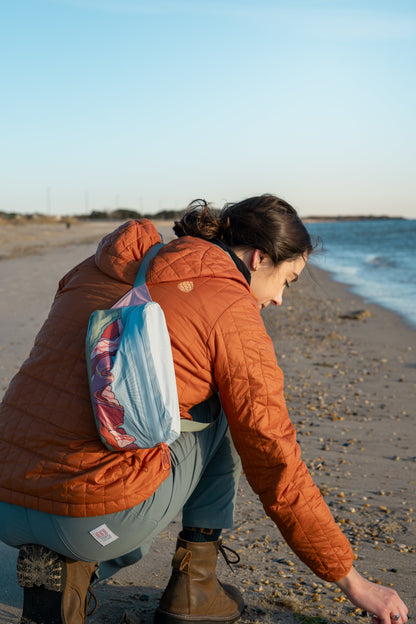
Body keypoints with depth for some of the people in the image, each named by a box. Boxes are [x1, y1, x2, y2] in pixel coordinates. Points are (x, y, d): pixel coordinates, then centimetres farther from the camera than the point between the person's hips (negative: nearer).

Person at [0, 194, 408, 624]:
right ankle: (193, 585, 17)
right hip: (100, 521, -6)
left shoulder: (99, 268, 14)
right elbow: (275, 463, -1)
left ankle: (65, 567, 11)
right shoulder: (233, 312, -4)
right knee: (223, 406, 17)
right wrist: (352, 582, 11)